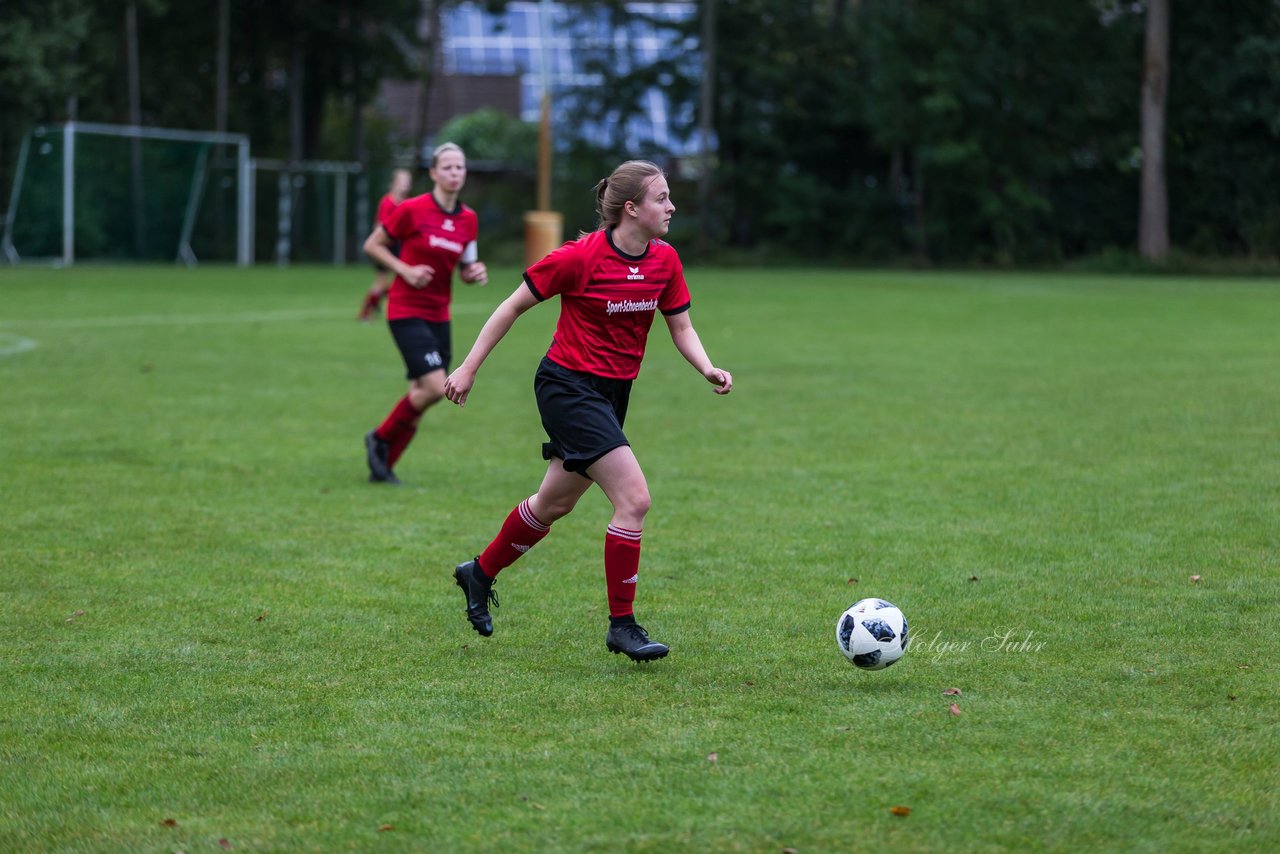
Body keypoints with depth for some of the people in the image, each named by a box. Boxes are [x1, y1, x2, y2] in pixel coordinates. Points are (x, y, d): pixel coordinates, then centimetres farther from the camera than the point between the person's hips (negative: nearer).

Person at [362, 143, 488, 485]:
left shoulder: (468, 219, 5)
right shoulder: (412, 210, -12)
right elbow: (372, 245, -3)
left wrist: (475, 273, -7)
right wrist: (405, 270, -16)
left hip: (439, 315, 6)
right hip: (407, 311, -6)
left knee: (420, 395, 5)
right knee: (435, 387, -18)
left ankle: (383, 466, 20)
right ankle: (380, 438, 4)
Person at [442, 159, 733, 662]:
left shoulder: (664, 261, -1)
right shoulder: (581, 257, -19)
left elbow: (681, 328, 8)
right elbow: (515, 305, -9)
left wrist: (708, 369, -12)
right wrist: (469, 367, -7)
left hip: (613, 393, 8)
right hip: (568, 388, -8)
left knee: (554, 505, 20)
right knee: (634, 497, -17)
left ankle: (480, 574, 43)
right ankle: (622, 625, -6)